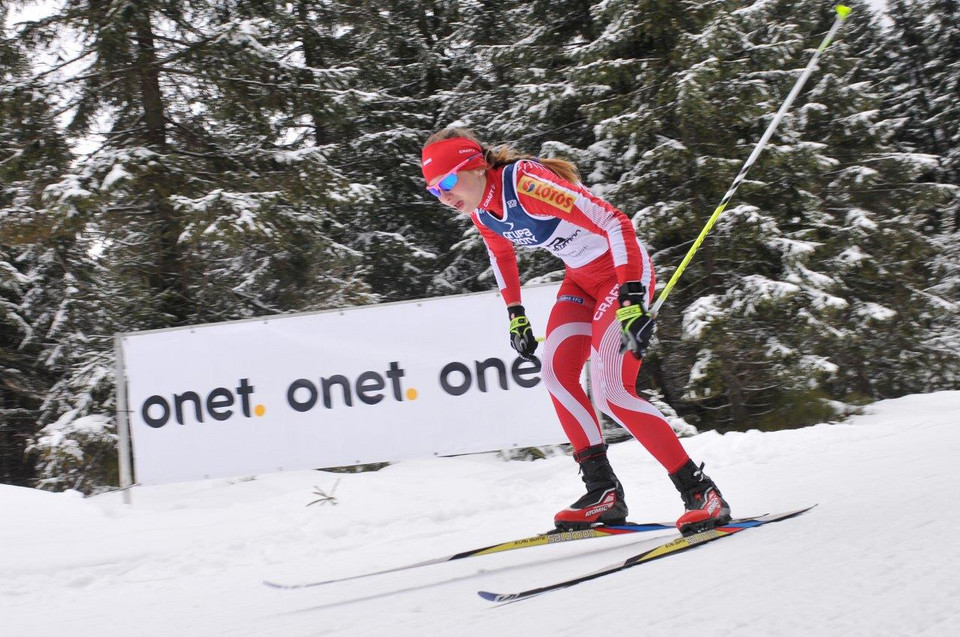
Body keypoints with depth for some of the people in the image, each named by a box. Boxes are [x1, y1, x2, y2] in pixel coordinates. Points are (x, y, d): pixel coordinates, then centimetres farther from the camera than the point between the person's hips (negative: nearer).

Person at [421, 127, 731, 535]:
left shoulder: (526, 184, -29)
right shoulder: (480, 210, -2)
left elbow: (615, 223, -31)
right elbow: (502, 255, 21)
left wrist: (632, 302, -36)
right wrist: (515, 315, 19)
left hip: (624, 270, -9)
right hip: (582, 278, 9)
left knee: (610, 390, -17)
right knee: (556, 372, -2)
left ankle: (701, 493, -9)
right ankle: (604, 492, 4)